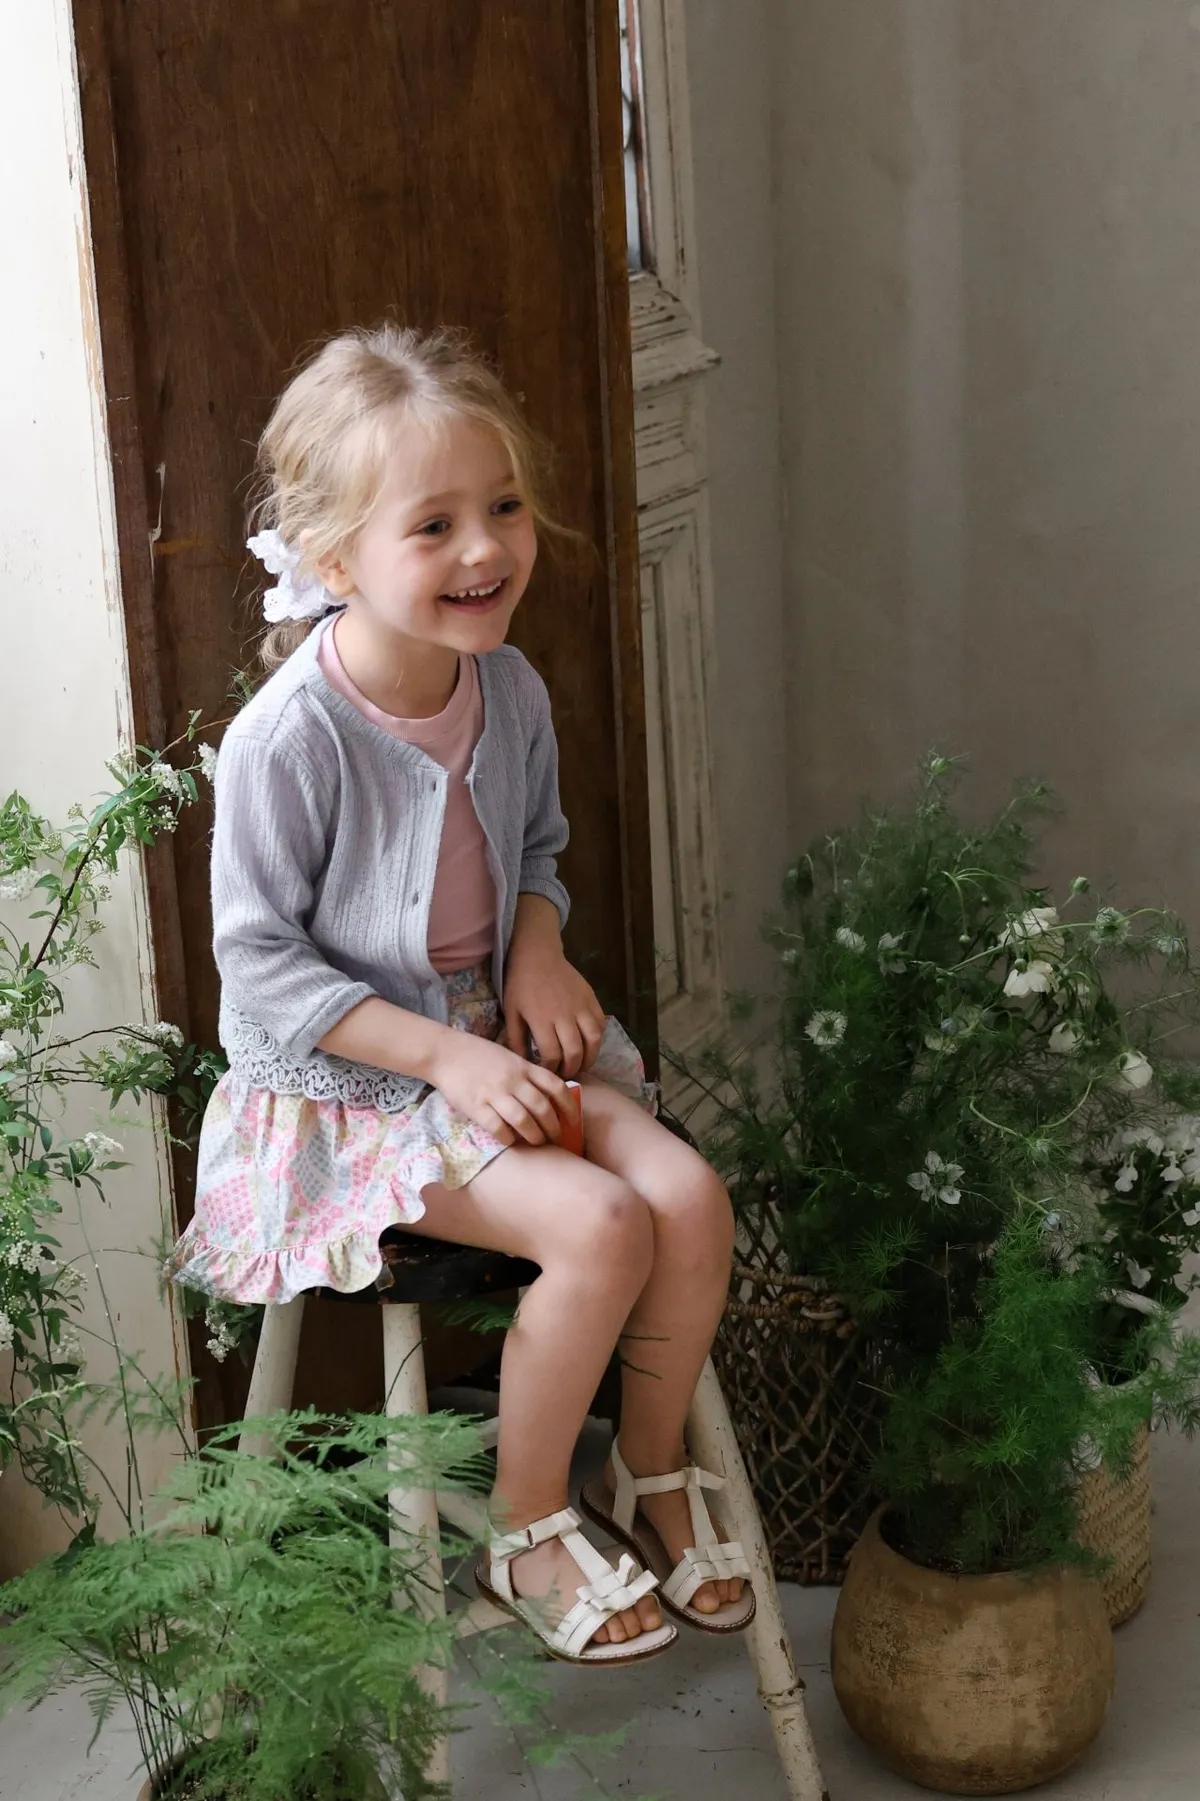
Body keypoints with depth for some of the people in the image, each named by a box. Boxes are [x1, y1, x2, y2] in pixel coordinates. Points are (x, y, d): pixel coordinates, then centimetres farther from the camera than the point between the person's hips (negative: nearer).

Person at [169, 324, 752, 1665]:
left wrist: (538, 951, -5)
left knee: (690, 1194, -12)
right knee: (598, 1228, -24)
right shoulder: (288, 739, -23)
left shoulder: (510, 691, -2)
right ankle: (526, 1529, -1)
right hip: (342, 1082, -6)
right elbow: (262, 961, -18)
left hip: (493, 1036, 7)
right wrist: (445, 1055, -22)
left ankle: (651, 1472, 14)